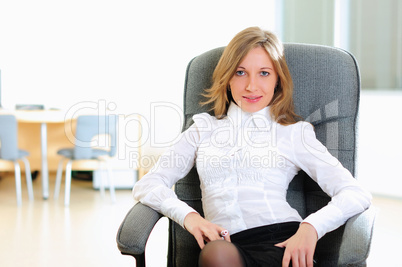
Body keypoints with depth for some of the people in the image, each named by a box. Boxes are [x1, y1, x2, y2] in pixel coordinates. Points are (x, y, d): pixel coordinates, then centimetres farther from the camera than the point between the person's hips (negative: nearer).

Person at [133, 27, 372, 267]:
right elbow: (146, 186, 17)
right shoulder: (204, 129, 25)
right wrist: (188, 215, -5)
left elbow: (357, 195, 9)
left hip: (282, 244, -1)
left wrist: (311, 227, -12)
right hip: (225, 245, 2)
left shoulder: (293, 133, 19)